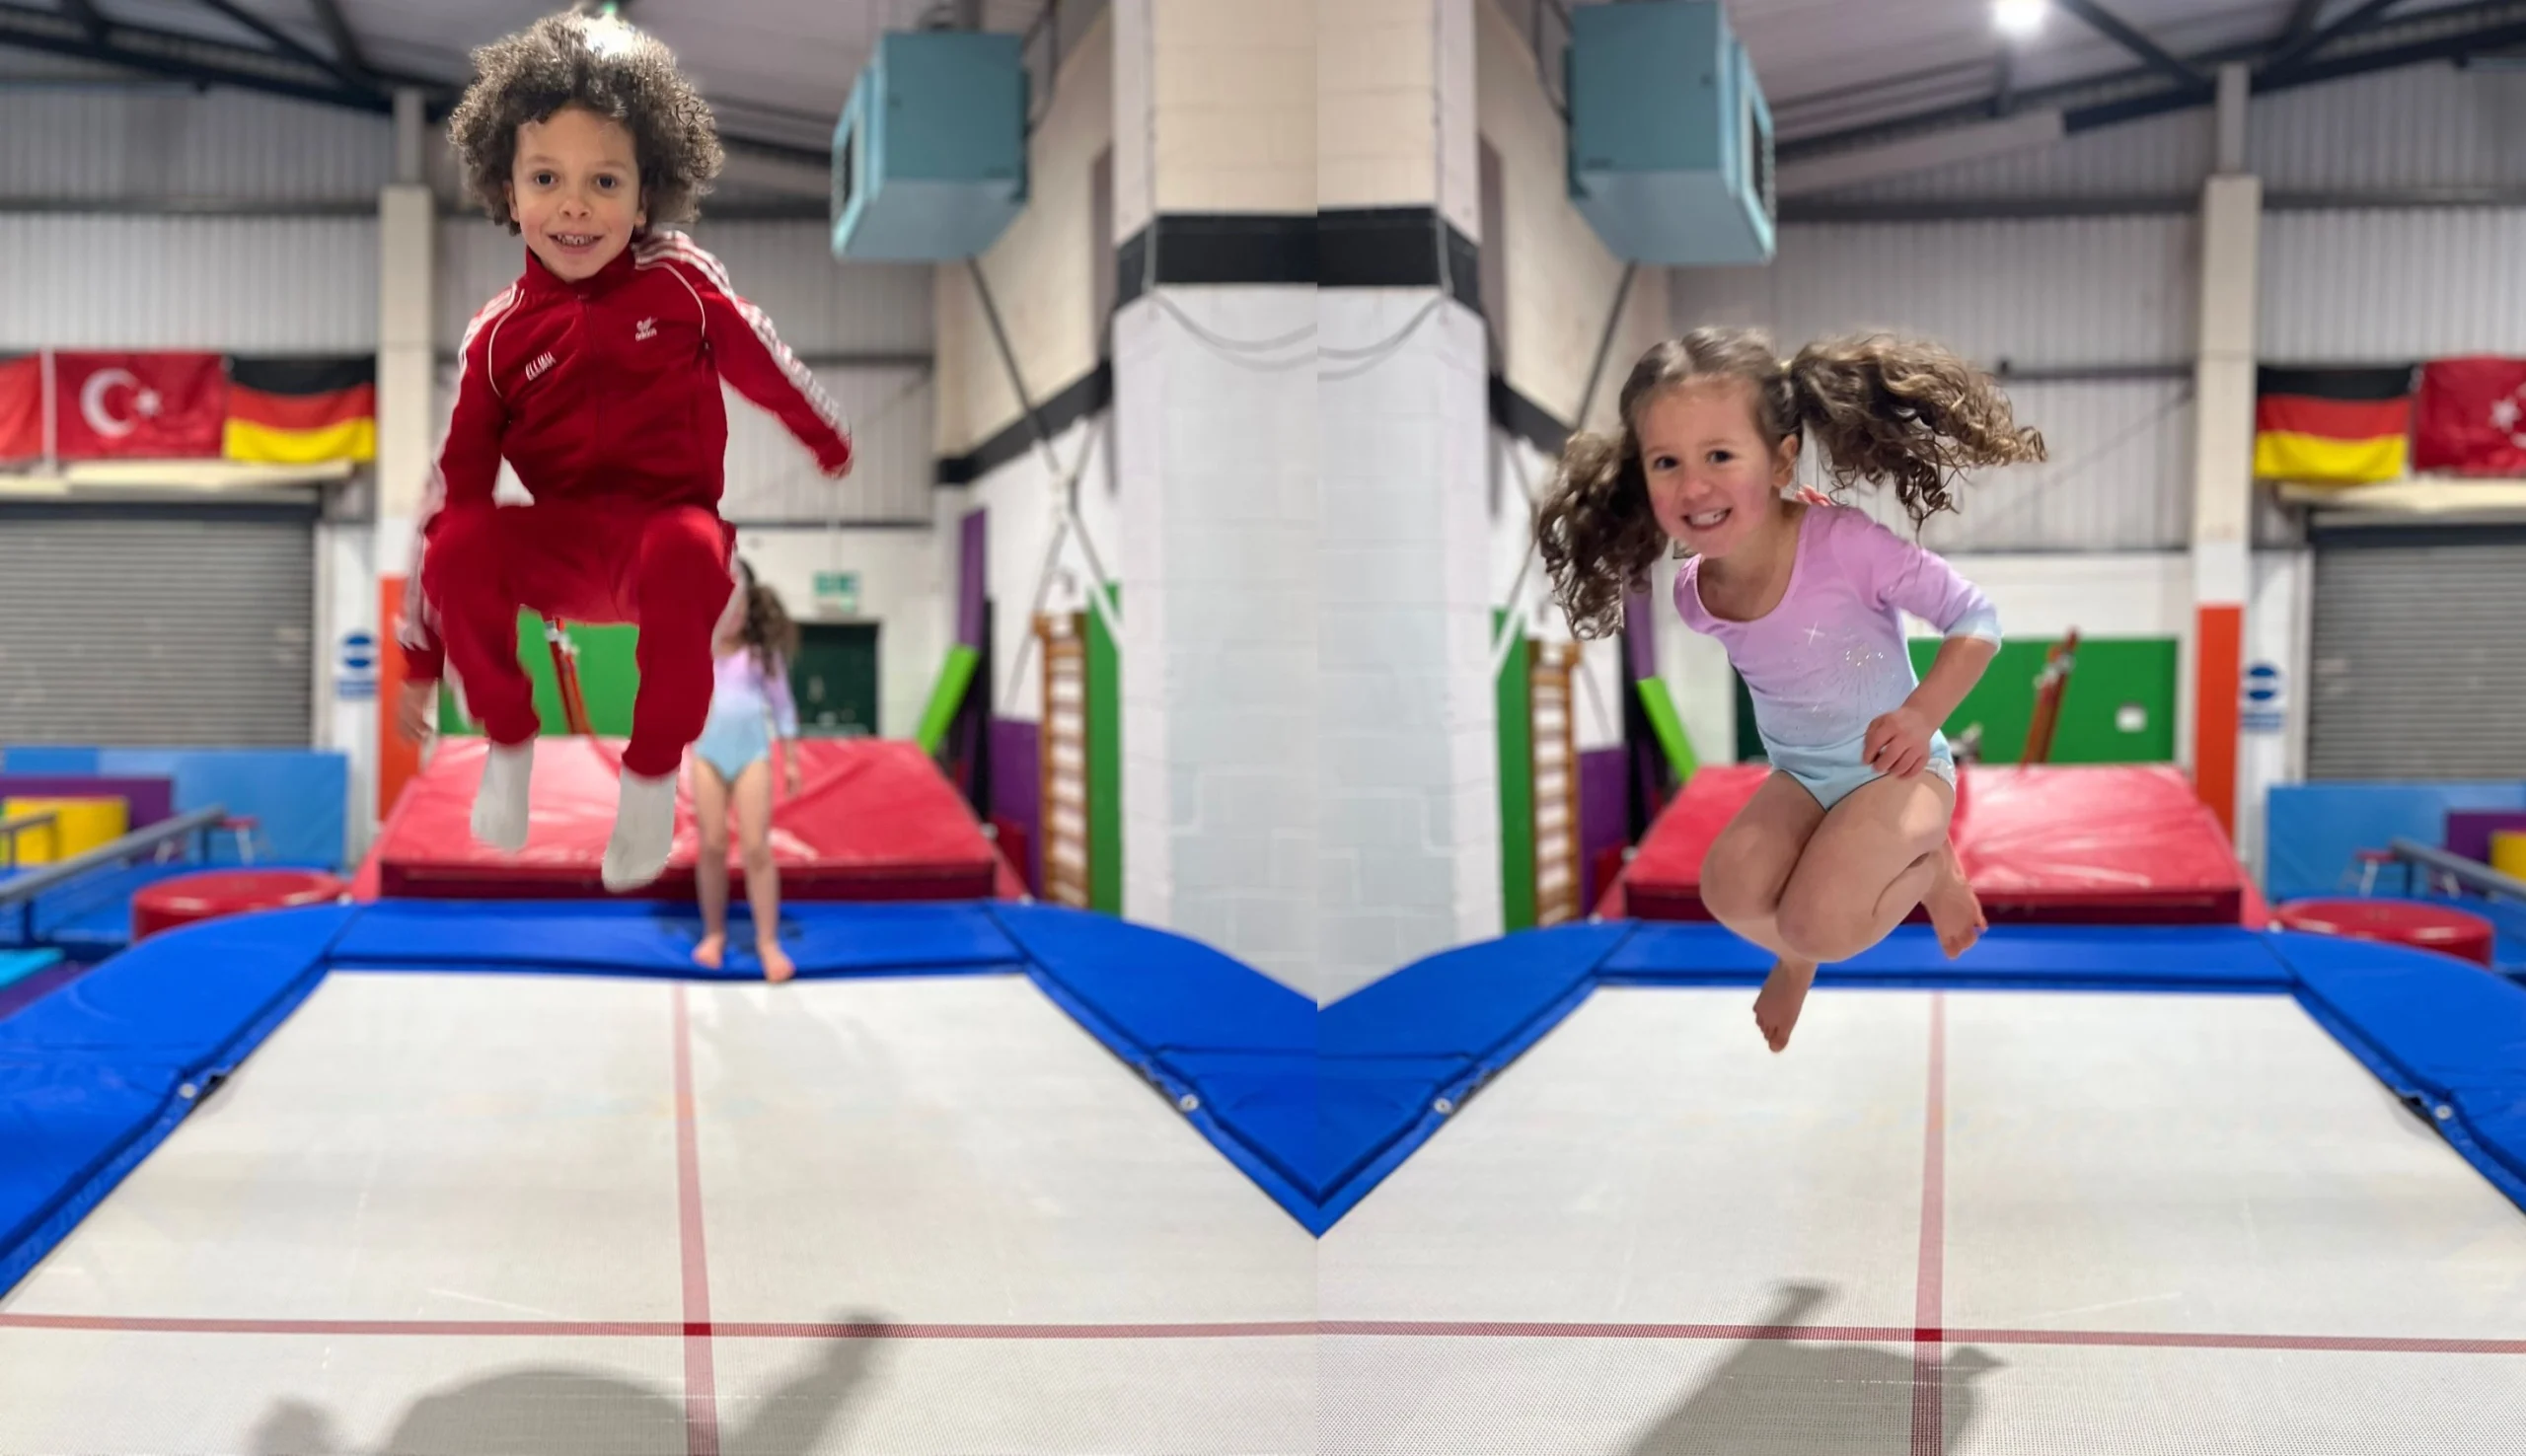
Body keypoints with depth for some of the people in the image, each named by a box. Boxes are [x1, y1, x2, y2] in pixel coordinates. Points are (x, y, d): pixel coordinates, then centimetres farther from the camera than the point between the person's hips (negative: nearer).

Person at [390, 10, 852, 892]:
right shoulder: (499, 337, 0)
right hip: (559, 545, 2)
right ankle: (507, 751, -4)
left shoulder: (681, 283, -4)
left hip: (670, 526, -2)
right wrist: (421, 655, 5)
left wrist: (837, 451, 28)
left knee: (684, 557, -39)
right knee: (460, 545, -30)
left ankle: (653, 776, -15)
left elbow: (769, 370, 13)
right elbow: (451, 485, 4)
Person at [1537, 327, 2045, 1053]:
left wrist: (1922, 714, -29)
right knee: (1730, 890, -21)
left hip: (1897, 765, -5)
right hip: (1800, 774, 5)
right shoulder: (1693, 593, -9)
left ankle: (1931, 863, 7)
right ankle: (1794, 958, 15)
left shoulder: (1845, 543, -27)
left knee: (1817, 924, -26)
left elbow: (1977, 618, -19)